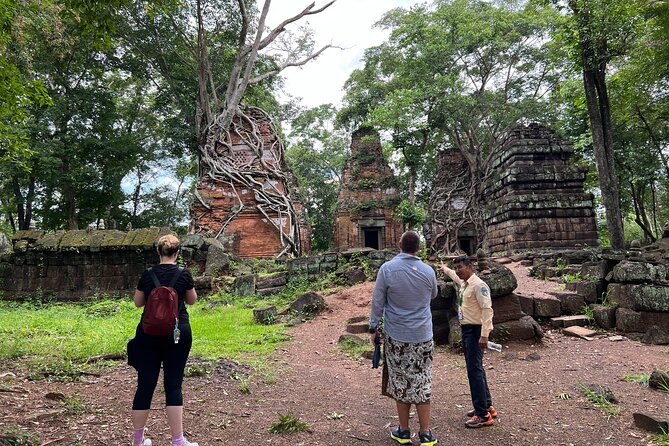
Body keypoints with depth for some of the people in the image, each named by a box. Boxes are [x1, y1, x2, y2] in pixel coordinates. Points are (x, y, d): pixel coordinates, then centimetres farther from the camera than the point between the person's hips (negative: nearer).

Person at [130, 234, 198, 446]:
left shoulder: (147, 274, 0)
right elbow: (192, 300, 10)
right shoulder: (184, 274, -5)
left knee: (145, 384, 9)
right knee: (173, 384, 4)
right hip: (178, 334, -2)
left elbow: (138, 302, 12)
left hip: (149, 334, 2)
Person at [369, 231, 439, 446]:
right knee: (422, 382, 10)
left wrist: (373, 327, 5)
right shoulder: (428, 271, -4)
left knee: (400, 381, 10)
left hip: (396, 335, -1)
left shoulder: (387, 269, -10)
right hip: (422, 335, 2)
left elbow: (377, 302, -5)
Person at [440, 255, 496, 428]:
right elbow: (455, 275, 36)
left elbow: (487, 309, -23)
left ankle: (483, 415, -5)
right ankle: (487, 406, 28)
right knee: (475, 369, 16)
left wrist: (484, 335, -27)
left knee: (475, 370, -10)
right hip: (466, 329, 10)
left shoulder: (478, 285, -17)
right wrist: (445, 269, 53)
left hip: (475, 331, -10)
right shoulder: (463, 283, 11)